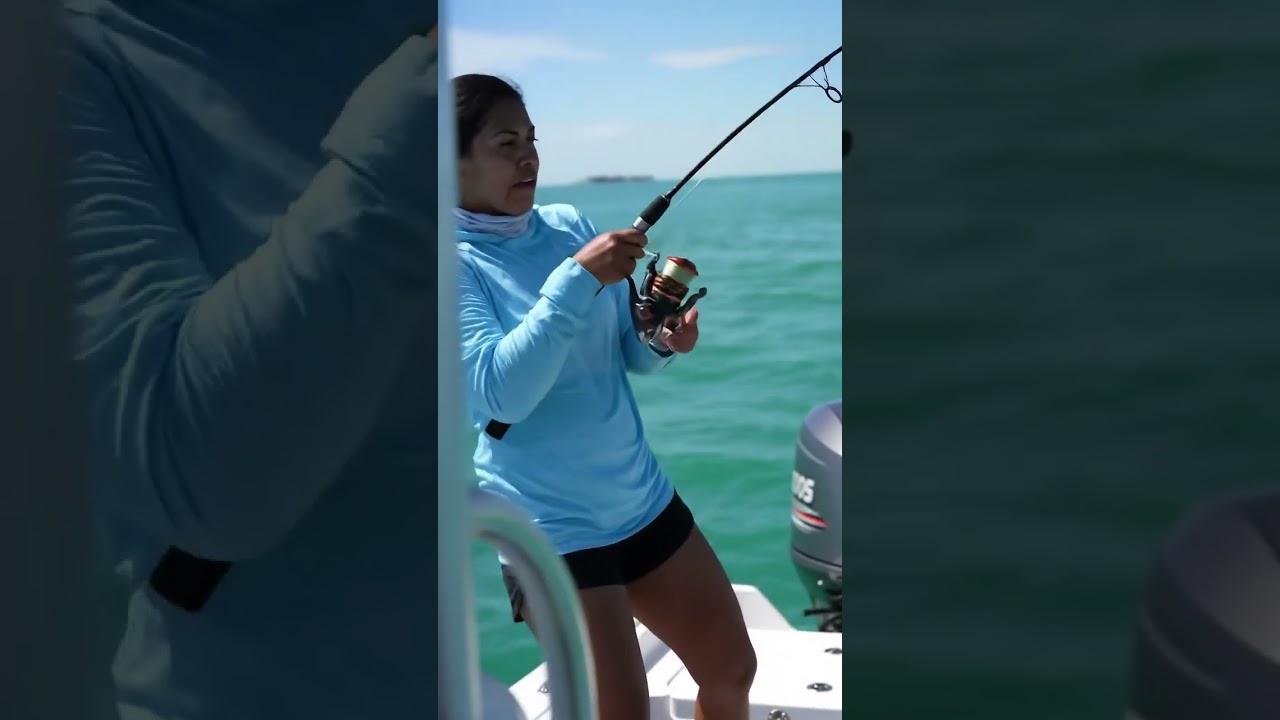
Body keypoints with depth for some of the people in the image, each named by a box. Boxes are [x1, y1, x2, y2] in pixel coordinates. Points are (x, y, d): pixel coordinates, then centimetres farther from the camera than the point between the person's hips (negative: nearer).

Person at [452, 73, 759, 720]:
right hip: (553, 530, -6)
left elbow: (624, 352, 9)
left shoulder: (569, 225, 3)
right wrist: (577, 278, -28)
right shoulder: (455, 263, -13)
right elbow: (498, 393, -25)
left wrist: (662, 342, -13)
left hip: (644, 500, 6)